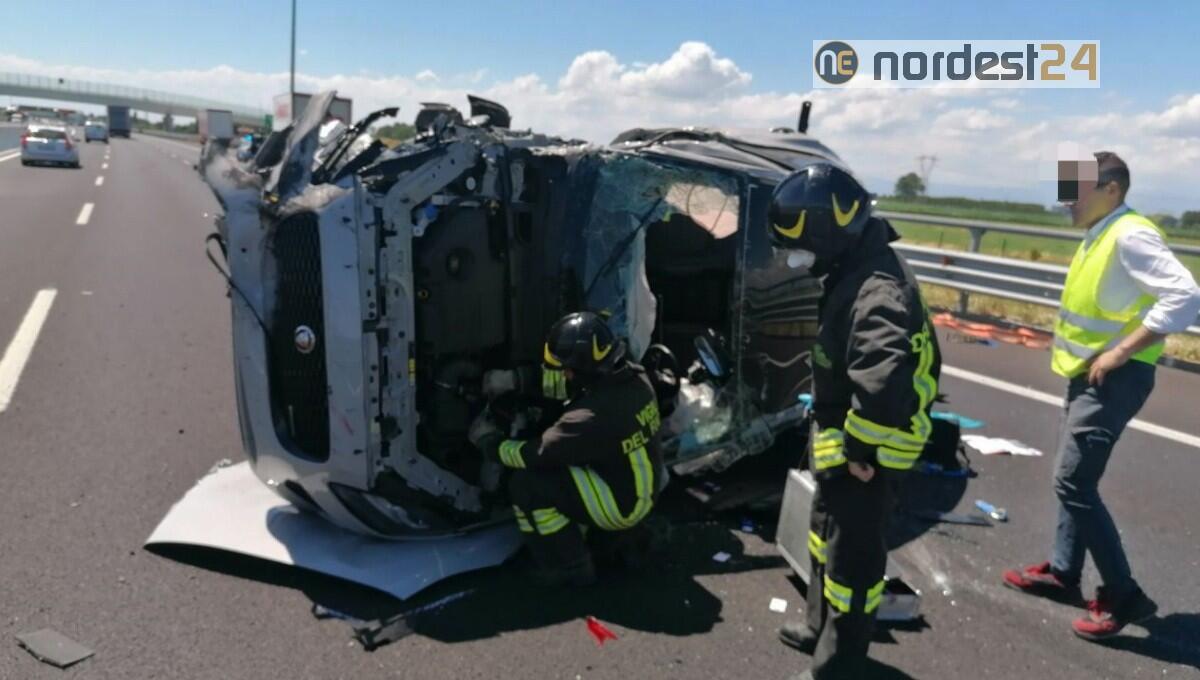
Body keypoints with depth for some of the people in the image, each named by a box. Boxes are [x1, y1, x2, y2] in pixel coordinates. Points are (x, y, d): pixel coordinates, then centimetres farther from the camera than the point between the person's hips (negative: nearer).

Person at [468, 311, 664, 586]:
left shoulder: (593, 417, -32)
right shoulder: (633, 377, -7)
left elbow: (534, 454, -22)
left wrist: (490, 441, -4)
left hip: (621, 505, -9)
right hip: (641, 492, 9)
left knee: (525, 483, -12)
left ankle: (571, 567, 2)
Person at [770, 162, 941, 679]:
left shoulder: (876, 290, -30)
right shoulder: (857, 269, 5)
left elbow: (885, 379, -42)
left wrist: (861, 448, -28)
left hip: (860, 451, -11)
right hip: (840, 439, 11)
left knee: (852, 554, 5)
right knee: (827, 534, 26)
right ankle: (821, 627, 46)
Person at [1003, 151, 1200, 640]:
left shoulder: (1130, 235, -19)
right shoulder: (1099, 236, 11)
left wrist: (1122, 352, -26)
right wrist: (1092, 356, 11)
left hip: (1115, 377, -10)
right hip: (1089, 373, 10)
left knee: (1073, 482, -10)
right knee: (1075, 479, 17)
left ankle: (1123, 595, 2)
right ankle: (1062, 573, 30)